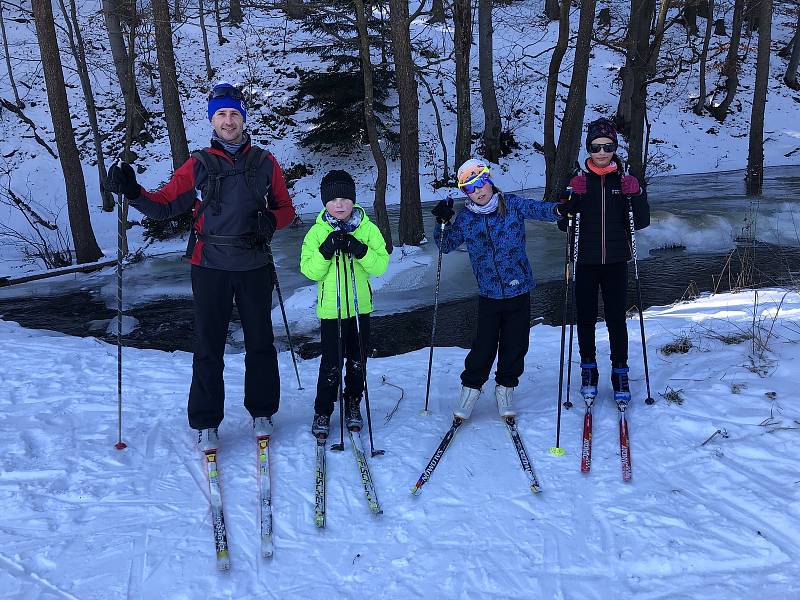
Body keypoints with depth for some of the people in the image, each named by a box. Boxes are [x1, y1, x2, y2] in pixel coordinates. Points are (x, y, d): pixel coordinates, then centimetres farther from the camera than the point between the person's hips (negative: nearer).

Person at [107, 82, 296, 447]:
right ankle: (205, 421, 14)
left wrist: (271, 220, -9)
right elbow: (164, 204, 6)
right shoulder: (198, 166, 6)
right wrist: (133, 192, -11)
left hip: (255, 267, 1)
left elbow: (286, 209, 12)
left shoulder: (264, 163, 8)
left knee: (260, 343, 9)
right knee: (209, 346, 2)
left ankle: (261, 411, 25)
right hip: (211, 267, -1)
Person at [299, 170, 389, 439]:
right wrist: (326, 251, -23)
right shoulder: (317, 232, -3)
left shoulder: (368, 229, -1)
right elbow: (309, 271, -8)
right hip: (330, 309, -2)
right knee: (331, 365, -3)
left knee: (357, 362, 12)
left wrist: (359, 250, -23)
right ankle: (322, 412, 14)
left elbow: (381, 265, -8)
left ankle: (353, 406, 31)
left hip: (360, 307, 2)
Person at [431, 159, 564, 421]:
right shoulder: (465, 218, 2)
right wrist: (442, 223, -10)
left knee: (515, 345, 8)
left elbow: (540, 209, -11)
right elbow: (446, 246, 8)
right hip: (488, 294, 0)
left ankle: (505, 387, 28)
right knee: (484, 346, -1)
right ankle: (471, 386, 20)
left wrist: (559, 209, -32)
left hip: (519, 290, 0)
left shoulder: (512, 204, -2)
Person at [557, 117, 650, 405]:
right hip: (585, 262, 0)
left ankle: (620, 374, 16)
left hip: (615, 262, 0)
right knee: (586, 318, 9)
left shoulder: (625, 181, 2)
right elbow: (564, 224, -2)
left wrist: (637, 196, -16)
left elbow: (641, 222, 0)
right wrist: (568, 201, -21)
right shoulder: (578, 182, 0)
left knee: (617, 319, 2)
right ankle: (588, 371, 25)